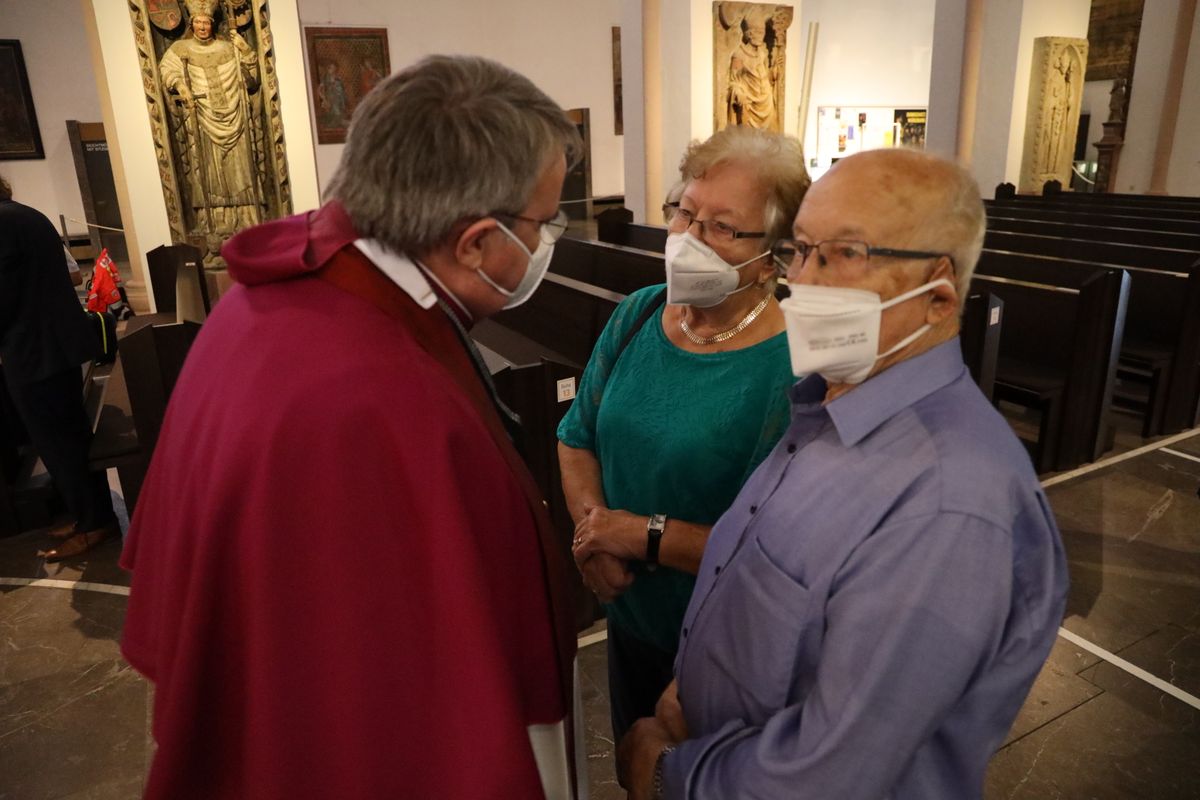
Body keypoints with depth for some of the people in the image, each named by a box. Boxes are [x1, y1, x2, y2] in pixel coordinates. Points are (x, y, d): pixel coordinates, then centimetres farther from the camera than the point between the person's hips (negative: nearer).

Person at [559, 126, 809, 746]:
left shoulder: (793, 370, -25)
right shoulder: (637, 315, -6)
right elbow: (576, 437, 2)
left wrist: (647, 536, -25)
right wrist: (592, 531, -14)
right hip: (628, 618, 5)